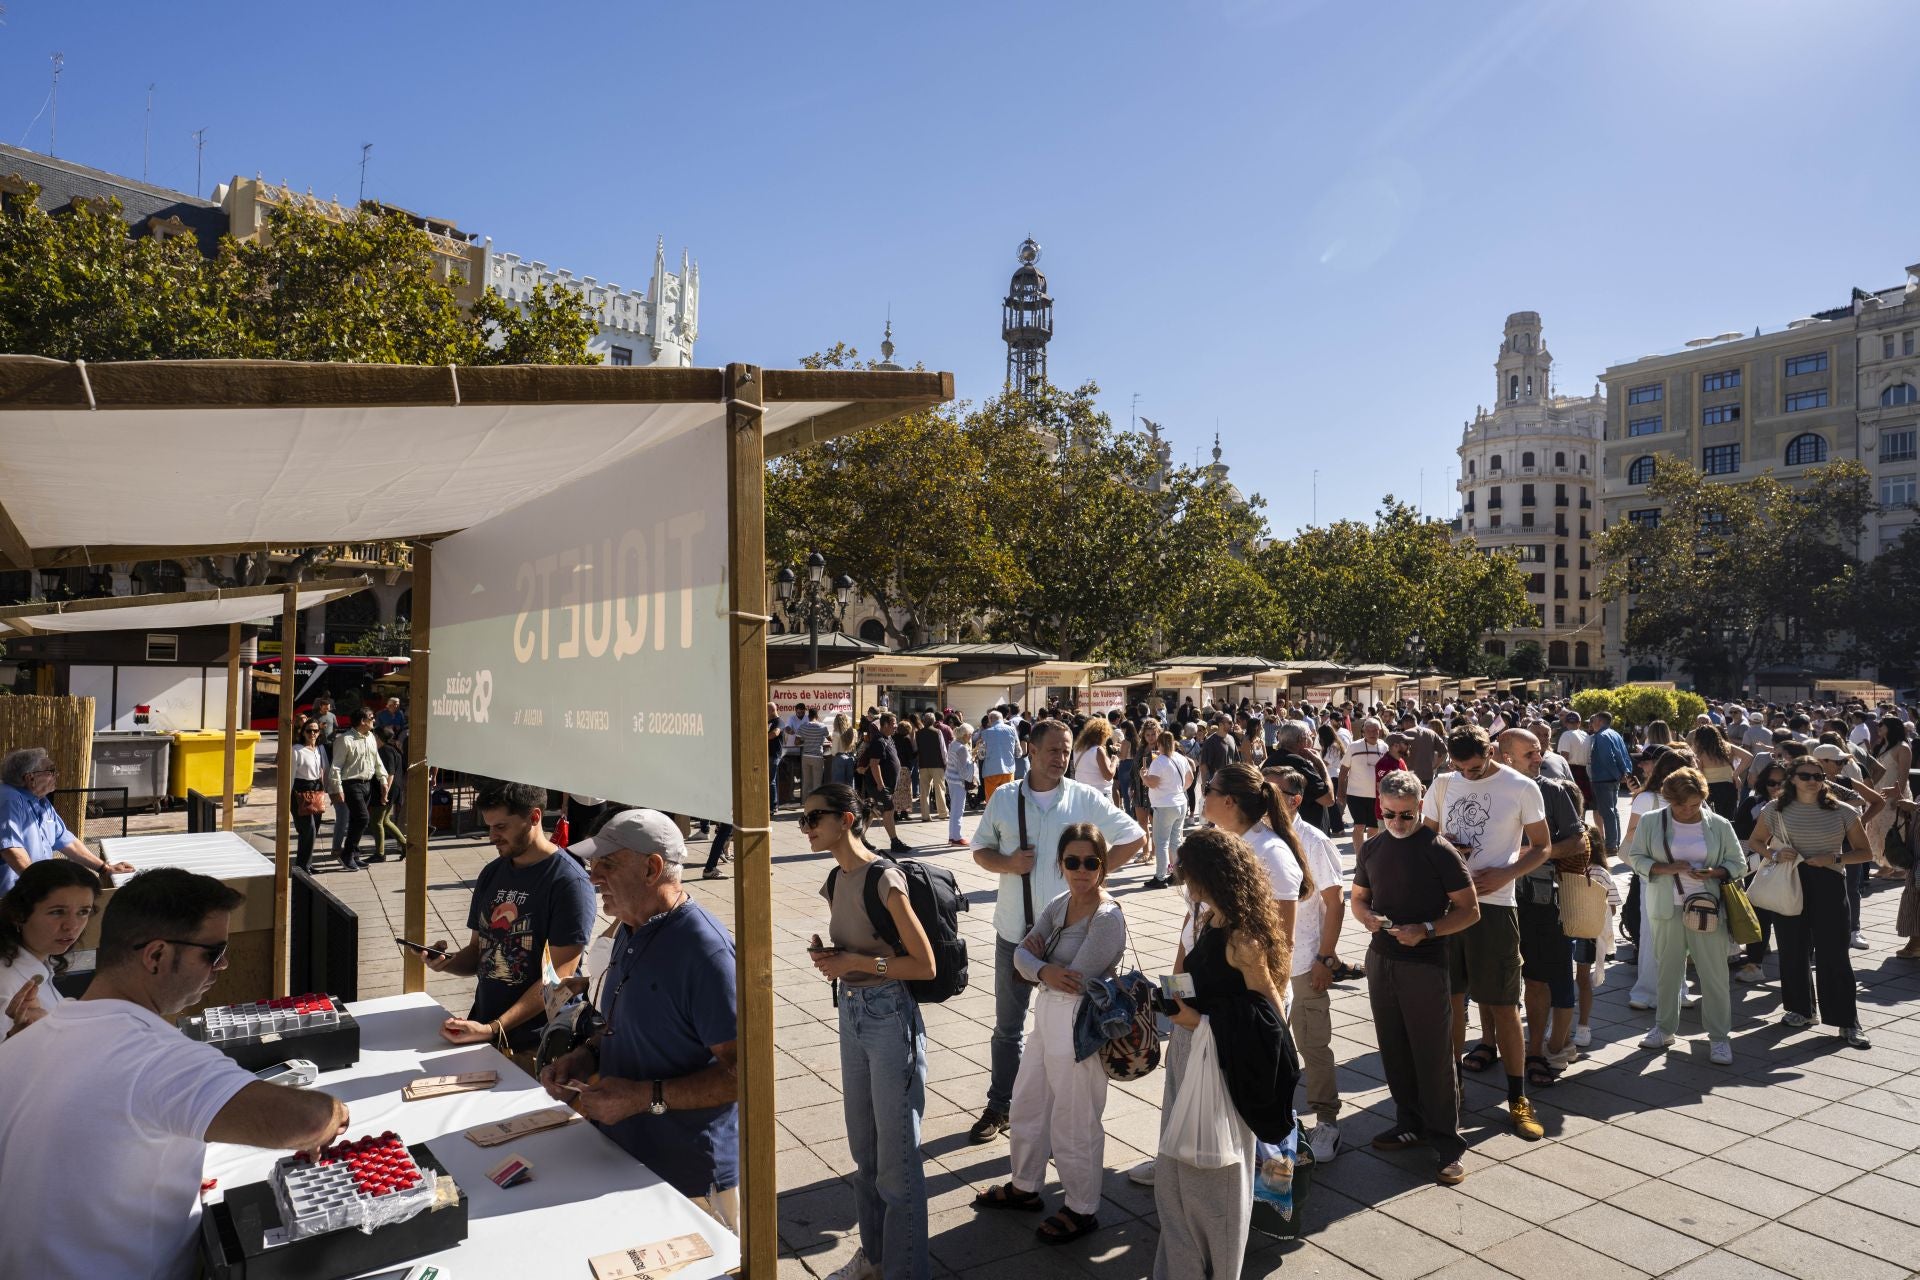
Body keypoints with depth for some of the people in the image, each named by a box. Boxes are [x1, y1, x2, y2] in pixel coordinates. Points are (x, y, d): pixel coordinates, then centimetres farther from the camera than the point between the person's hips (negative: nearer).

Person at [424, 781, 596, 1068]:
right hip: (481, 1029, 6)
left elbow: (557, 977, -17)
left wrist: (493, 1029, -21)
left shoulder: (569, 883, -15)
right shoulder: (491, 874, 9)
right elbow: (478, 952, 16)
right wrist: (447, 961, -5)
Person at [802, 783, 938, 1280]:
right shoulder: (836, 878, 5)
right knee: (863, 1146, 21)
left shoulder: (884, 880, -20)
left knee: (896, 1153, 5)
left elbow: (925, 965, -18)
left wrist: (856, 962, -20)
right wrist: (829, 956, -1)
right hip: (851, 1014, 8)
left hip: (890, 1017, -8)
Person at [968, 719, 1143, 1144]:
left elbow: (1134, 838, 2)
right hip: (1014, 930, 2)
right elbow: (980, 850, 8)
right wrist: (1006, 863, -13)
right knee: (1008, 1026, 15)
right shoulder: (1003, 799, 0)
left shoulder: (1086, 799, -6)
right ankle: (998, 1107, 32)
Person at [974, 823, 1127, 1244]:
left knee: (1073, 1123, 9)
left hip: (1079, 1029, -8)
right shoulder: (1060, 904, 2)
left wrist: (1039, 958, -11)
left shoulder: (1108, 917, -21)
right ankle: (1025, 1187, 45)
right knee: (1026, 1107, 23)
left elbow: (1076, 980, -25)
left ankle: (1081, 1210, 31)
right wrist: (1044, 970, -22)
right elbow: (1022, 952, -2)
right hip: (1048, 1018, 8)